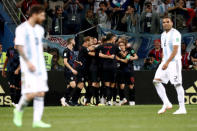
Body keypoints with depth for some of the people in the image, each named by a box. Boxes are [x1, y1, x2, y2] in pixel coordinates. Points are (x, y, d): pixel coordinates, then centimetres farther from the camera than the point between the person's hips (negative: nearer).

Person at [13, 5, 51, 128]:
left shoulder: (40, 29, 14)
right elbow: (20, 47, -14)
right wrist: (28, 62, -24)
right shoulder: (22, 29, -8)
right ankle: (19, 111, 12)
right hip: (28, 67, -7)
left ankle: (37, 121, 1)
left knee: (41, 93, 0)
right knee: (31, 93, -14)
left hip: (40, 67, 7)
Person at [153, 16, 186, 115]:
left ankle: (182, 108, -5)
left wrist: (167, 62, -22)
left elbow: (175, 50, -17)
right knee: (156, 81, -3)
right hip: (165, 62, 8)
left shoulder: (175, 34, -10)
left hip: (174, 61, -8)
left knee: (177, 84, -8)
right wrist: (163, 61, 14)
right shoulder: (163, 35, 16)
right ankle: (166, 104, 1)